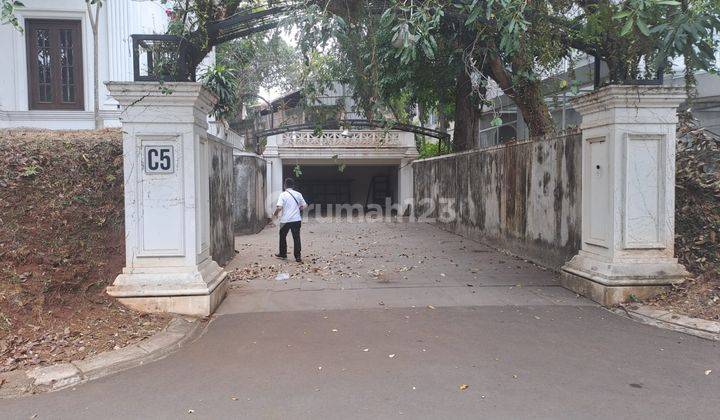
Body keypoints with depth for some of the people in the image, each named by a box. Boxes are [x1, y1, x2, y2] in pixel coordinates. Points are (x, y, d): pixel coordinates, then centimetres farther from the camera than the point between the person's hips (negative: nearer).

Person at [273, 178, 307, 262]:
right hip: (296, 219, 2)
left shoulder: (283, 194, -8)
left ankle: (283, 254, 28)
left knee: (283, 237, 17)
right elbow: (304, 205, 8)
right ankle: (298, 256, -2)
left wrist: (275, 214, 2)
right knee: (296, 238, 3)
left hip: (285, 220, -2)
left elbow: (279, 207, -16)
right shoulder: (298, 194, 3)